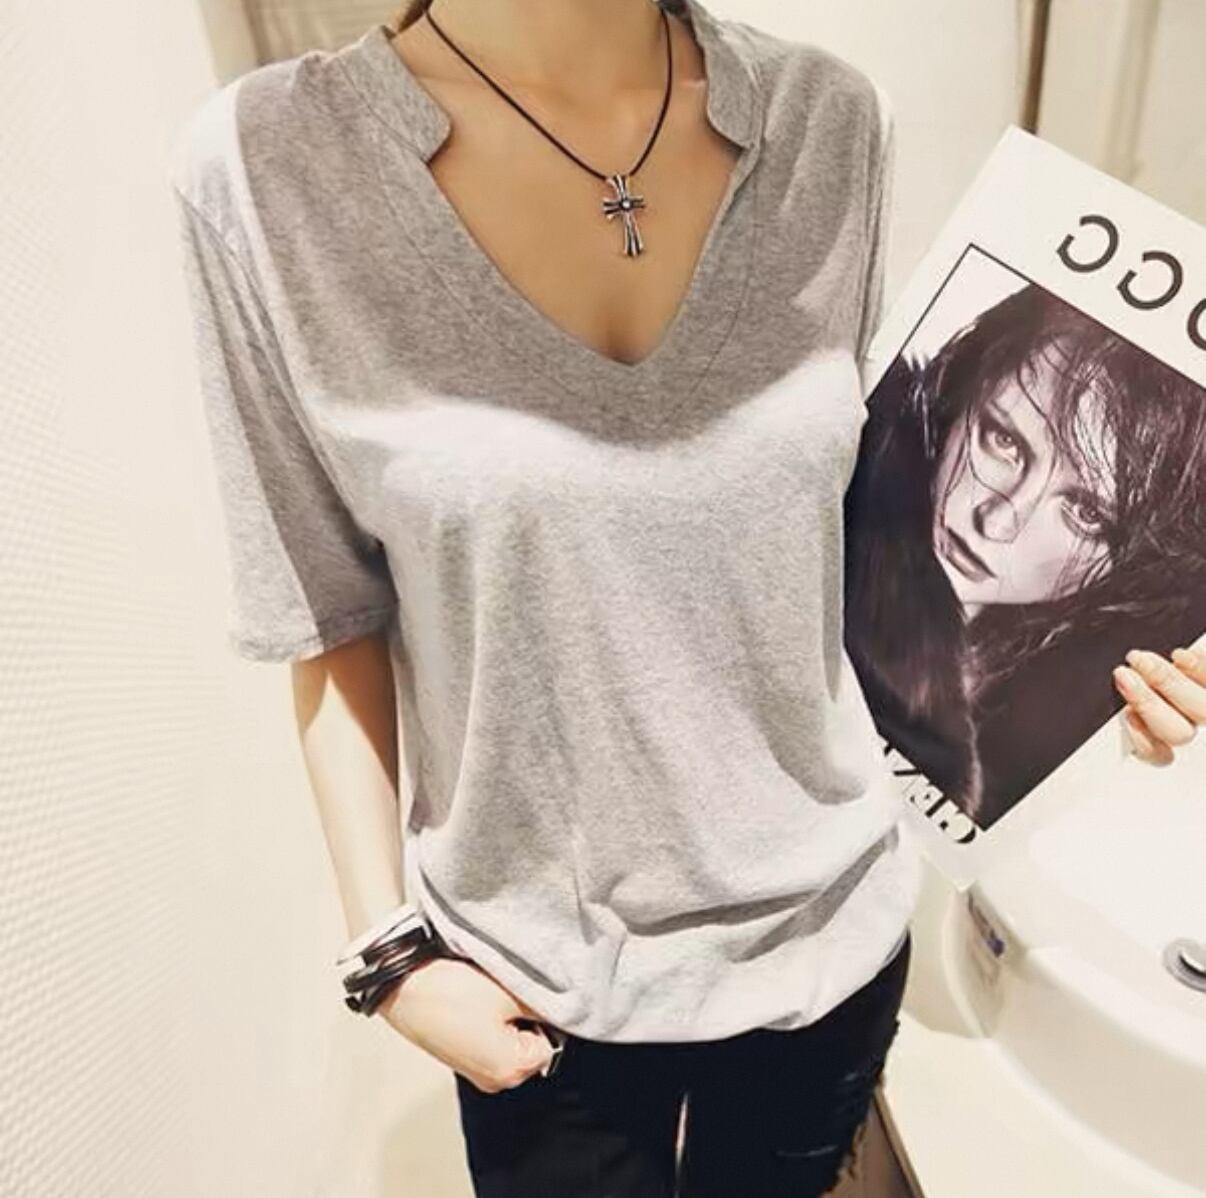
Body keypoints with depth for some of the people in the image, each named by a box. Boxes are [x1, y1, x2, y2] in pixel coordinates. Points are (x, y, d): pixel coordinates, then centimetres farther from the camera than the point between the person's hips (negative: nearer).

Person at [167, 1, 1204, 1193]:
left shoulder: (829, 122, -7)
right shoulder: (266, 161, -14)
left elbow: (841, 498, 3)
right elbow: (334, 616, -7)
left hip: (828, 918, 3)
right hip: (541, 977, -2)